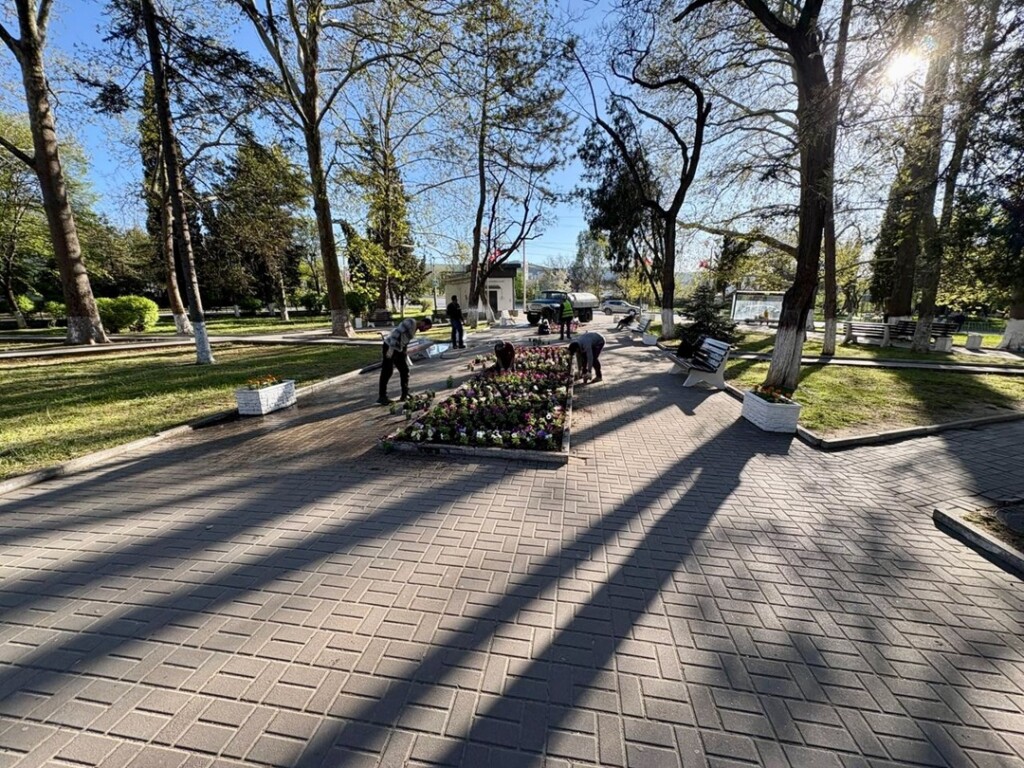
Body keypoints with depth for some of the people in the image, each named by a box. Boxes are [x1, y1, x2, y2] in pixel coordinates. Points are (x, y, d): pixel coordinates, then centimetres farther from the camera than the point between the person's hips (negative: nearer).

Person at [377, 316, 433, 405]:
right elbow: (397, 332, -23)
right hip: (390, 346, -10)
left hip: (398, 349, 10)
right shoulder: (411, 322, -15)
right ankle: (382, 397, 3)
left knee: (405, 371, 11)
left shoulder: (415, 328, 14)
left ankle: (405, 395, 19)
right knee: (387, 372, -5)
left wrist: (405, 356, 21)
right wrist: (391, 348, -26)